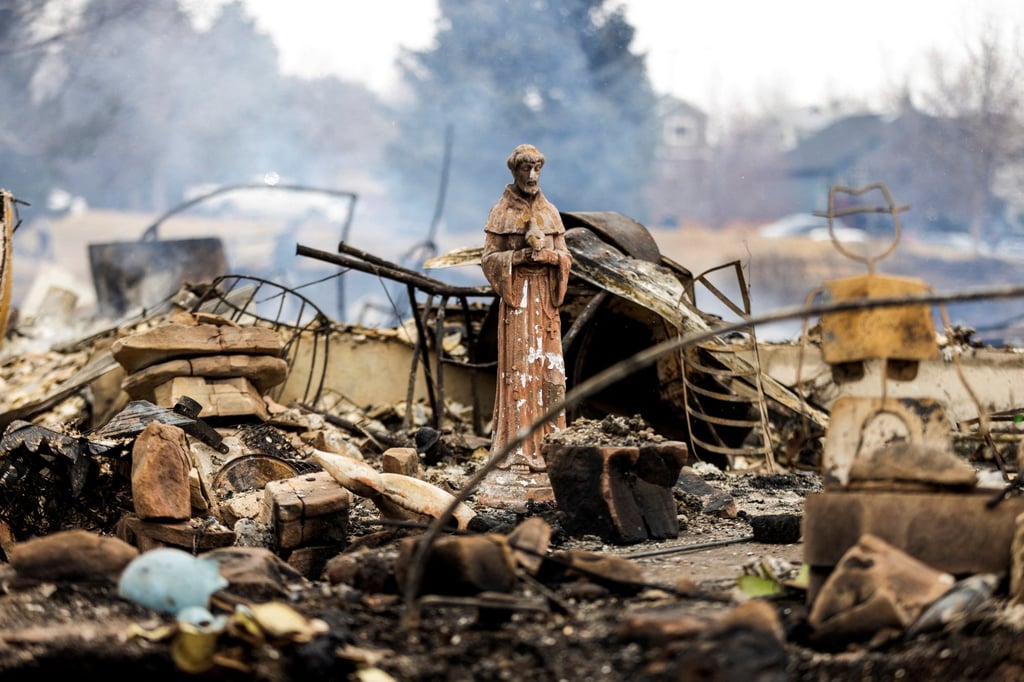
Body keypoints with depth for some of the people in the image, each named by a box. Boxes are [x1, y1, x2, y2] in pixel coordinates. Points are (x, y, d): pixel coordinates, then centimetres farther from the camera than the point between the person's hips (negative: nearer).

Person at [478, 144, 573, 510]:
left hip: (546, 300, 5)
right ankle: (515, 464, -7)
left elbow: (565, 257, 10)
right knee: (517, 375, -8)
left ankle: (549, 451, 6)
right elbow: (490, 260, -3)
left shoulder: (550, 212, 13)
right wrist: (521, 255, -17)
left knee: (551, 375, 1)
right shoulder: (500, 213, 1)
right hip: (516, 299, -4)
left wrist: (548, 254, -11)